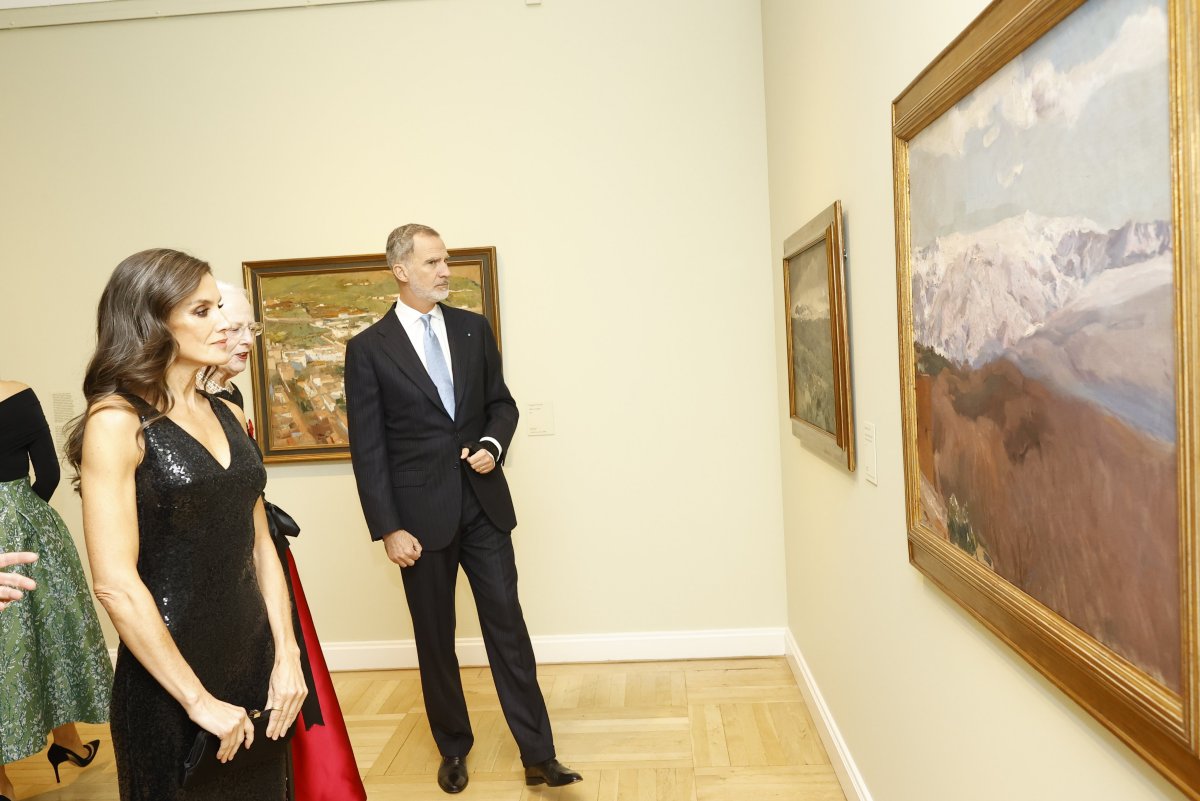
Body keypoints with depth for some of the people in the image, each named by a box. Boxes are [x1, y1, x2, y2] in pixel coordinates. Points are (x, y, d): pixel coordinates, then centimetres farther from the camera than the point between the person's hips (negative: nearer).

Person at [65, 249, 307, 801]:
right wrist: (200, 700, -15)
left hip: (256, 658, 6)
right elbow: (116, 584, -19)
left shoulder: (228, 416, 5)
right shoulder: (117, 421, -14)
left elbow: (259, 545, 6)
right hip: (169, 677, -6)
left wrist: (286, 656, -1)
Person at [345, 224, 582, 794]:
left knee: (508, 626, 4)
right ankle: (453, 748, 32)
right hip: (422, 513, -2)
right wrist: (388, 529, -9)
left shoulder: (474, 328, 5)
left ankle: (538, 755, 15)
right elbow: (368, 448, -5)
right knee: (434, 638, 12)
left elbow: (501, 402, 12)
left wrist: (493, 444, -10)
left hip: (484, 505, 2)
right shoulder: (368, 348, -4)